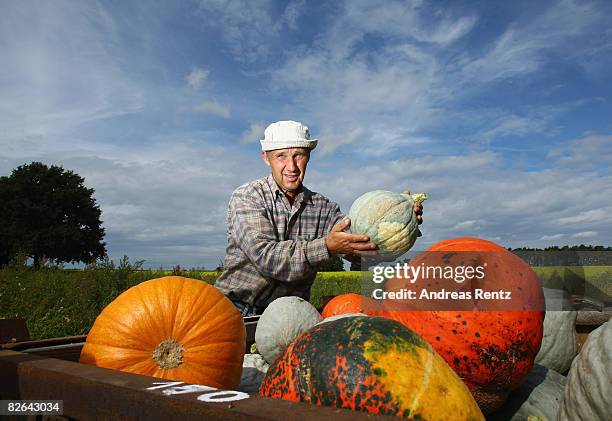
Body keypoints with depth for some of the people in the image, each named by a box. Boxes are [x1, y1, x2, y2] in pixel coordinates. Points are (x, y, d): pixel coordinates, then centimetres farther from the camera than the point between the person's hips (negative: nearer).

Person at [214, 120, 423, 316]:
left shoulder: (323, 207, 4)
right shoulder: (246, 197, -8)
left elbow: (361, 245, -7)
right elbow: (265, 256, -22)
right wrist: (326, 246, -31)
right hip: (237, 309, -4)